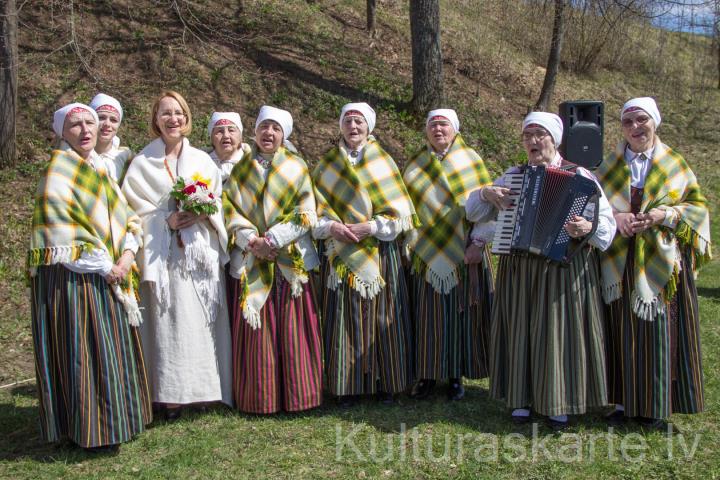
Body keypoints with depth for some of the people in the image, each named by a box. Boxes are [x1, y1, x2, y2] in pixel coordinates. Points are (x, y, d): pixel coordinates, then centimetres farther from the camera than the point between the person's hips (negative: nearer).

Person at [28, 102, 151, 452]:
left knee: (112, 348, 12)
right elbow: (60, 231, -17)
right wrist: (103, 267, -16)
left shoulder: (101, 168, 14)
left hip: (108, 277, 8)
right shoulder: (58, 172, -9)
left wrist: (127, 254, -6)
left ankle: (112, 418, 24)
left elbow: (126, 215, 12)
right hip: (73, 277, -8)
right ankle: (88, 431, 7)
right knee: (82, 350, -3)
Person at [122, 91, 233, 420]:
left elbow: (218, 202, 12)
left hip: (201, 252, 3)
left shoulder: (202, 161, 13)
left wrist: (201, 214, -8)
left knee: (203, 319, 1)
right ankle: (171, 395, -1)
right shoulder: (142, 163, 5)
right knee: (168, 322, -7)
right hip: (163, 254, -2)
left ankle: (202, 388, 11)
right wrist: (166, 221, -14)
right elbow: (133, 207, -1)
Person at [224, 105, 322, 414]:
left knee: (292, 330, 0)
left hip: (291, 261, -1)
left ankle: (296, 393, 10)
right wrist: (251, 241, -13)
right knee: (256, 331, 1)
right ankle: (259, 397, 10)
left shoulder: (297, 168, 6)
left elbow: (305, 214, -3)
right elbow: (231, 210, 3)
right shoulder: (241, 170, 11)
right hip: (251, 263, 1)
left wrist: (271, 239, -12)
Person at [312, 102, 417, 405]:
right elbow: (315, 210, 5)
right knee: (345, 319, 0)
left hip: (379, 255, -1)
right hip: (340, 256, 1)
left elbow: (399, 213, -1)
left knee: (381, 317, 2)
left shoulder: (383, 163, 5)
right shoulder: (328, 165, 9)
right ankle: (346, 386, 8)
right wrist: (331, 226, -14)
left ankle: (386, 382, 12)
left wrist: (368, 226, -14)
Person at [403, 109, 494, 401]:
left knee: (462, 314, 2)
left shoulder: (470, 160, 4)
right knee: (429, 315, 2)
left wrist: (478, 243, -10)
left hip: (464, 255, -2)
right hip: (428, 256, 2)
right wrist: (410, 243, 4)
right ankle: (428, 374, 11)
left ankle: (456, 377, 11)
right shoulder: (415, 167, 11)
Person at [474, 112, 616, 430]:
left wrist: (589, 226, -29)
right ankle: (521, 398, 19)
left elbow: (606, 219, -8)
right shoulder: (513, 176, 10)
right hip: (519, 269, 3)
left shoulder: (578, 176, -1)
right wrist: (487, 193, -8)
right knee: (521, 329, 7)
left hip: (564, 269, -3)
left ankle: (558, 403, 15)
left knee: (560, 330, 2)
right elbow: (474, 212, 12)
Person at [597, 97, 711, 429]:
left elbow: (697, 205, 4)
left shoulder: (675, 165, 5)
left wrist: (666, 215, -14)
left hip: (660, 264, -1)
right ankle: (624, 401, 15)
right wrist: (615, 217, -10)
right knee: (622, 332, 4)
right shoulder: (610, 167, 9)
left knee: (659, 332, 0)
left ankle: (657, 406, 11)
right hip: (619, 263, 1)